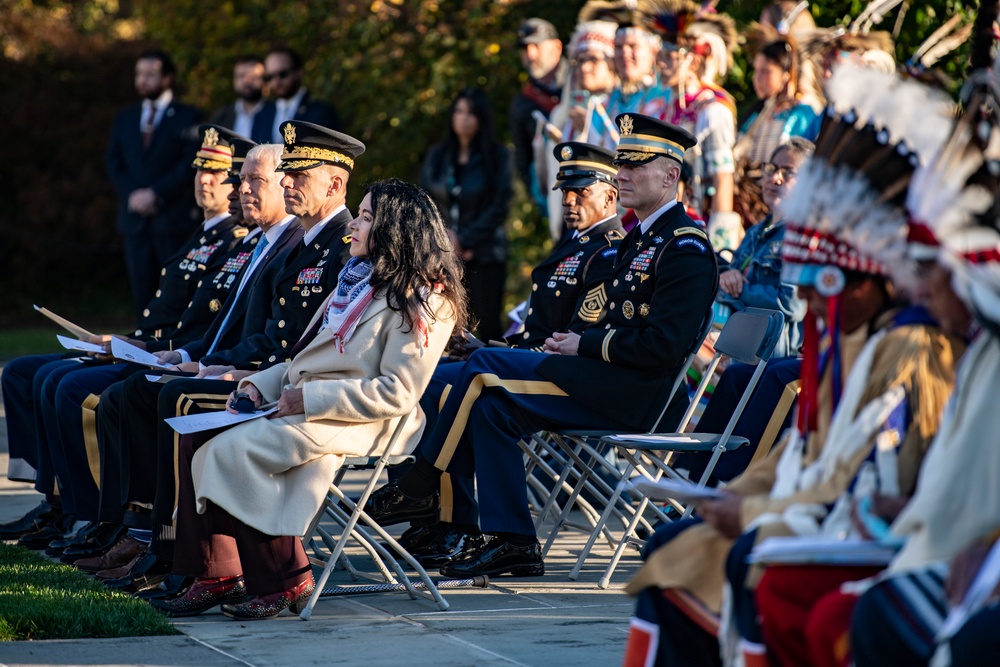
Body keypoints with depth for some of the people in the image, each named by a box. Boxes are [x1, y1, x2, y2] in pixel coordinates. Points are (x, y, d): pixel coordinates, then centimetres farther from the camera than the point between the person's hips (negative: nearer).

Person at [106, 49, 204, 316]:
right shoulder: (124, 118, 17)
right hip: (134, 218, 4)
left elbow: (191, 163, -6)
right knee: (142, 292, 2)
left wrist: (155, 193, -13)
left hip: (174, 218, -4)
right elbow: (113, 161, 12)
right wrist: (131, 194, -5)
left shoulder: (188, 117, 2)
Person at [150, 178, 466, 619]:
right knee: (197, 440, -8)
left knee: (233, 450, -26)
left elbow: (396, 394, -17)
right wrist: (263, 384, 6)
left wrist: (310, 399, -19)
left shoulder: (421, 301, -9)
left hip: (355, 425, -9)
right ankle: (216, 576, -10)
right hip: (303, 408, 9)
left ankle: (285, 582, -15)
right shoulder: (358, 281, 21)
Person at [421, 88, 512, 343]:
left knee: (487, 326, -7)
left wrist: (464, 240, -9)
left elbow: (499, 207, -4)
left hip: (484, 254, -3)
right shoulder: (437, 155, 11)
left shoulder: (497, 156, 1)